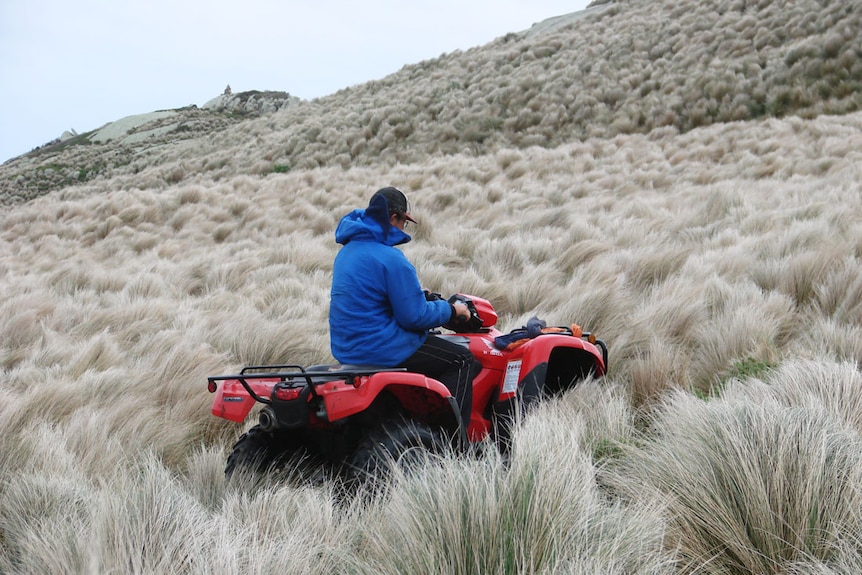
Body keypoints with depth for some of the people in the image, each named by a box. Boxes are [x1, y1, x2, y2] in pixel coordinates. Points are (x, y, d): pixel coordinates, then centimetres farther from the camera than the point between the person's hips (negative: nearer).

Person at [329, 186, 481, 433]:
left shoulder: (348, 250, 10)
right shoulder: (391, 259, -20)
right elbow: (414, 316, -18)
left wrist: (415, 293, 23)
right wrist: (452, 310, -2)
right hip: (380, 350, -10)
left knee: (430, 340, 31)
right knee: (462, 360, 4)